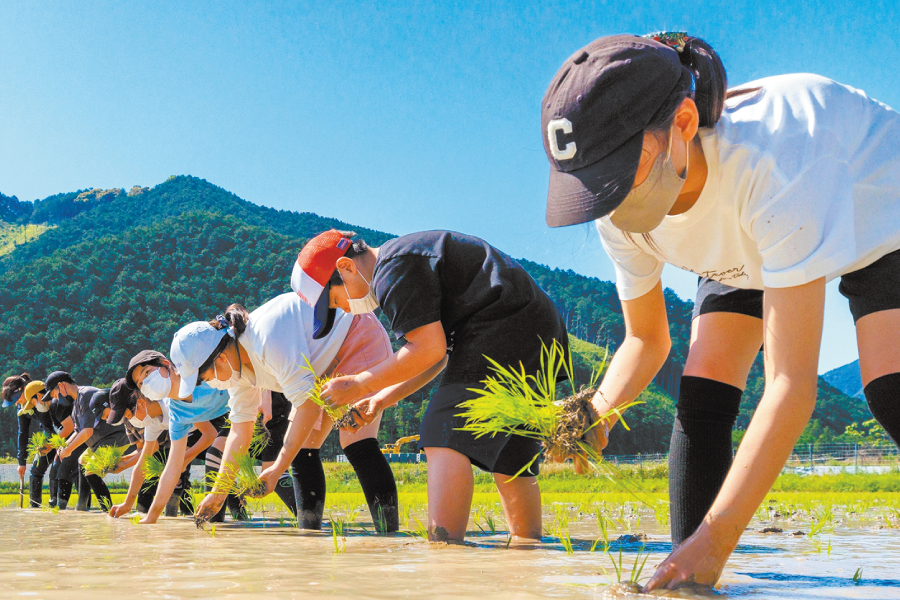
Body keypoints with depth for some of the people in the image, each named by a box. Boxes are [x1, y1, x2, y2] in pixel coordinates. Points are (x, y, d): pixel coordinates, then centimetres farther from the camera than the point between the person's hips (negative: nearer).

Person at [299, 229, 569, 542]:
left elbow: (430, 350, -15)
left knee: (447, 438, -15)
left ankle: (443, 544, -26)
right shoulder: (409, 254, 24)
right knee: (509, 459, 12)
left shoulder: (394, 269, -8)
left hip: (502, 331, -11)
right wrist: (381, 399, 20)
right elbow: (439, 357, 25)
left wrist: (359, 385, -6)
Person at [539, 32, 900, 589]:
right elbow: (647, 339, -7)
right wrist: (599, 411, -30)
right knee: (702, 394, -14)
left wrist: (715, 541, -46)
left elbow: (792, 384, -45)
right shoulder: (621, 214, -26)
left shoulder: (770, 158, -46)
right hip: (747, 252, 5)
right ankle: (688, 579, -6)